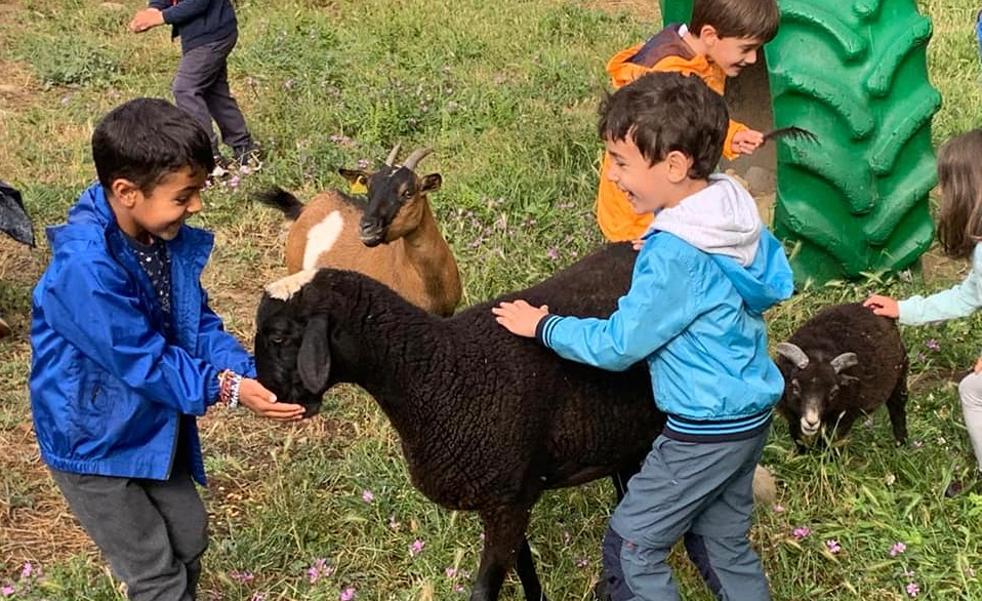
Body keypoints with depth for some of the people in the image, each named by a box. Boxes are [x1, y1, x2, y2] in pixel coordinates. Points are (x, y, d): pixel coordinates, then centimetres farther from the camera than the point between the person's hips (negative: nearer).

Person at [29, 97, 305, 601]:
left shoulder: (168, 237, -8)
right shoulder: (85, 267, -34)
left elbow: (198, 323, -4)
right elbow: (143, 361, -29)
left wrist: (251, 373, -19)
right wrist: (224, 388, -31)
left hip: (154, 424, 8)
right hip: (93, 439, -8)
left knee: (189, 541, 22)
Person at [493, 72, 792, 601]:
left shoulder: (675, 255, -28)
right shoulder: (737, 210, -4)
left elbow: (617, 345, -20)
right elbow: (775, 283, 14)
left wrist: (541, 327, -6)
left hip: (705, 432, -9)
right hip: (751, 411, 9)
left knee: (630, 548, 6)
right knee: (722, 544, 22)